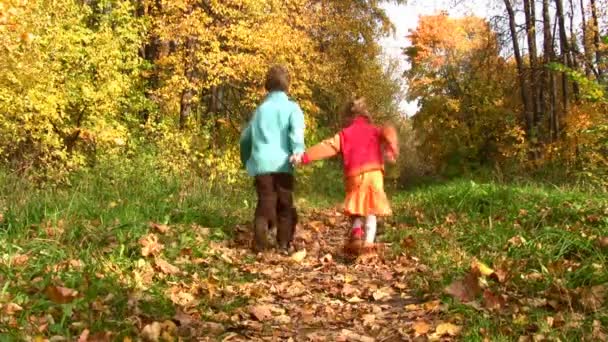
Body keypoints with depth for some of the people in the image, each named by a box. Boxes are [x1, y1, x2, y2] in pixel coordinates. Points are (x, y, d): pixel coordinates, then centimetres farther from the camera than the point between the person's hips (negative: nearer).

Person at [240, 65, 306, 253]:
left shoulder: (261, 109, 19)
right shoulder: (291, 107, 8)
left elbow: (245, 137, 26)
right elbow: (296, 130, -13)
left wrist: (246, 160, 39)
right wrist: (299, 151, -26)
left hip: (261, 163, 3)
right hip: (282, 163, -2)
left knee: (265, 204, 5)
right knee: (285, 205, 9)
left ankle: (259, 244, -7)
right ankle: (284, 243, 3)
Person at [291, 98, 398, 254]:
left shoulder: (345, 134, 14)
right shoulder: (374, 130, 17)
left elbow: (326, 147, 4)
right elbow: (388, 131, -5)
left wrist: (304, 157, -1)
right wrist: (391, 149, -18)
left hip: (354, 176, 0)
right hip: (374, 174, 0)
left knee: (358, 211, 14)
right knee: (370, 212, 8)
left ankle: (356, 237, -9)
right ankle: (368, 243, -6)